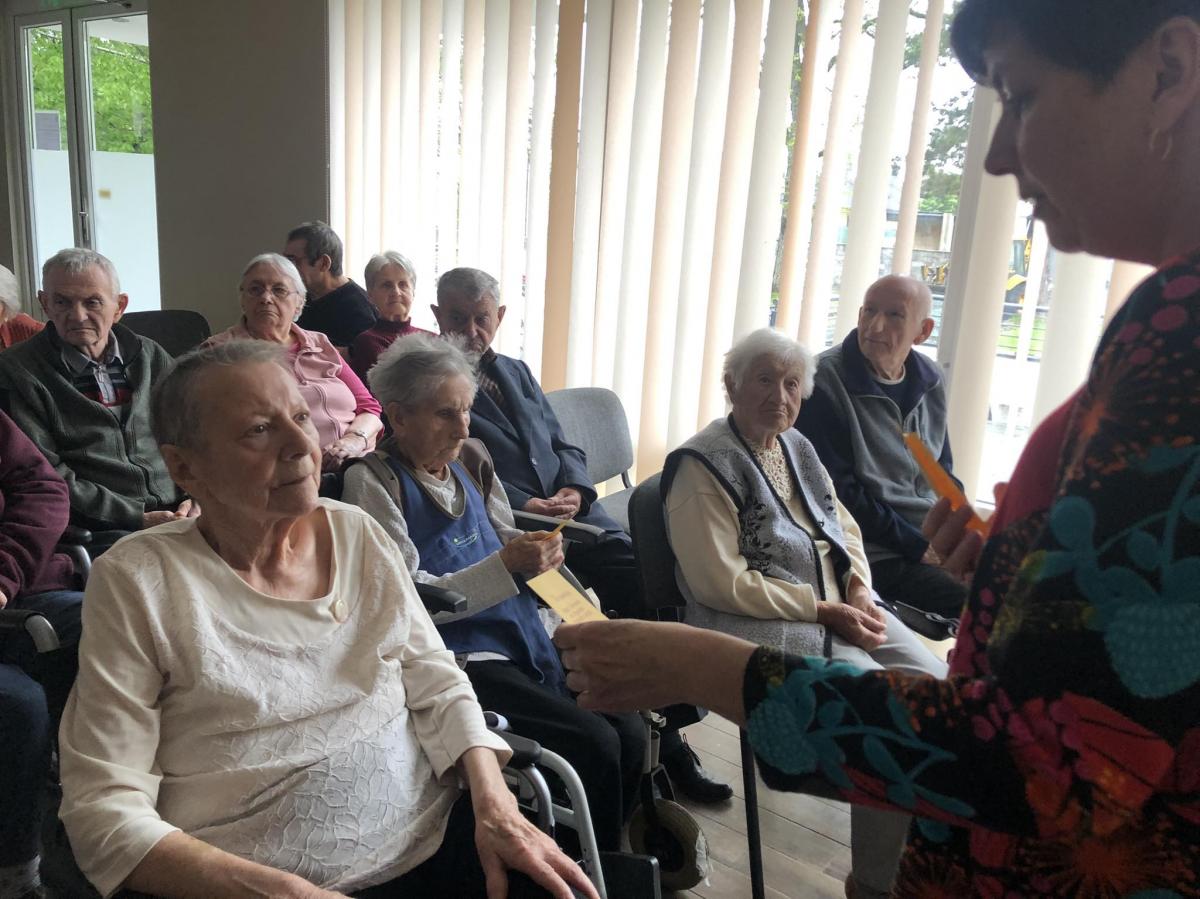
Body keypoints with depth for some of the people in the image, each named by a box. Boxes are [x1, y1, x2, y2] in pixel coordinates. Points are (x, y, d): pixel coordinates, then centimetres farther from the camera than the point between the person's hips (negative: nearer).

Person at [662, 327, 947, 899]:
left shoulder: (797, 447, 13)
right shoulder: (703, 465, -13)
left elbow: (846, 529, 18)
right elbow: (722, 583, -17)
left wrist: (860, 593, -3)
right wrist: (824, 610, -16)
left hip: (841, 607, 8)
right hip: (759, 624, -8)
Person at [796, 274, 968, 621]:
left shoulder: (930, 381, 10)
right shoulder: (824, 382, -11)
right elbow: (838, 492, -13)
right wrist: (918, 547, -12)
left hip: (935, 544, 7)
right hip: (877, 554, -7)